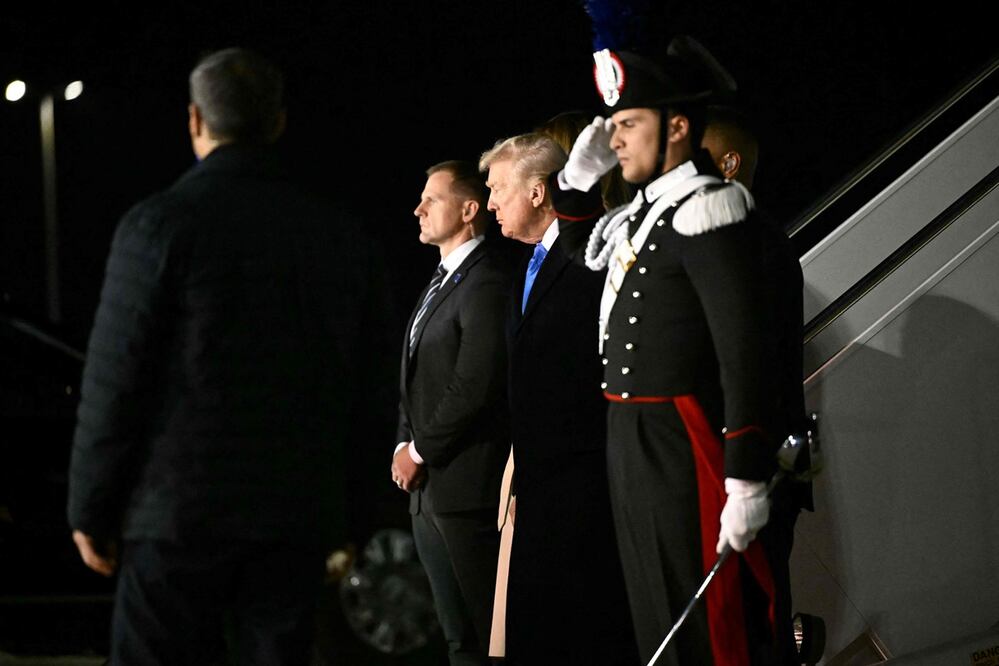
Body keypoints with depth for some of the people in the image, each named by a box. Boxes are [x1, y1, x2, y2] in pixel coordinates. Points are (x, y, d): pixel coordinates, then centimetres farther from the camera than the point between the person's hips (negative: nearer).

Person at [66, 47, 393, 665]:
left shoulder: (158, 226, -9)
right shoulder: (344, 237, 5)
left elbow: (115, 384, -8)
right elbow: (365, 391, 9)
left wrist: (90, 511, 0)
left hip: (180, 508, -4)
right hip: (301, 515, 4)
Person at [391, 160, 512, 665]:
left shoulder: (485, 286, -12)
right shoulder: (439, 284, 19)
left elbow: (474, 387, -19)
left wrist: (420, 451, -10)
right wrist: (404, 445, 7)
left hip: (465, 485, -10)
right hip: (427, 489, 10)